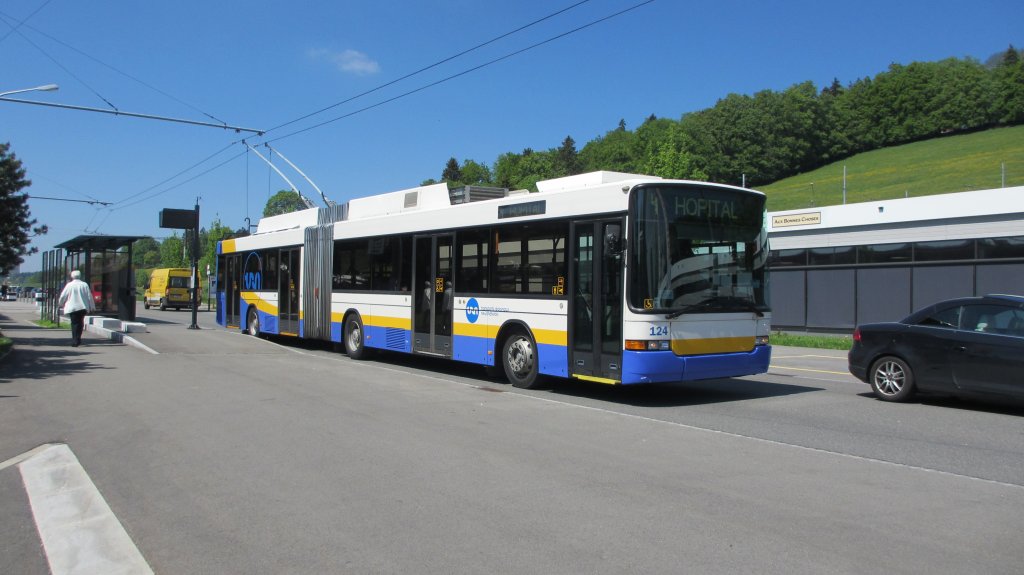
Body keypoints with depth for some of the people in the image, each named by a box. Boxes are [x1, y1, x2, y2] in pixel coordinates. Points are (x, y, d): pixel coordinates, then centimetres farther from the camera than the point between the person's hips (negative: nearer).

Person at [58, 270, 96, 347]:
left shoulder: (69, 285, -4)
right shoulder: (85, 285, 0)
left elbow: (63, 296, 2)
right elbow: (89, 296, 1)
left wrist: (60, 304, 22)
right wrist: (92, 307, 8)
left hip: (72, 307, -2)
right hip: (83, 307, 2)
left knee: (74, 324, 1)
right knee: (80, 323, 16)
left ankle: (75, 341, -5)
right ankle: (78, 339, 19)